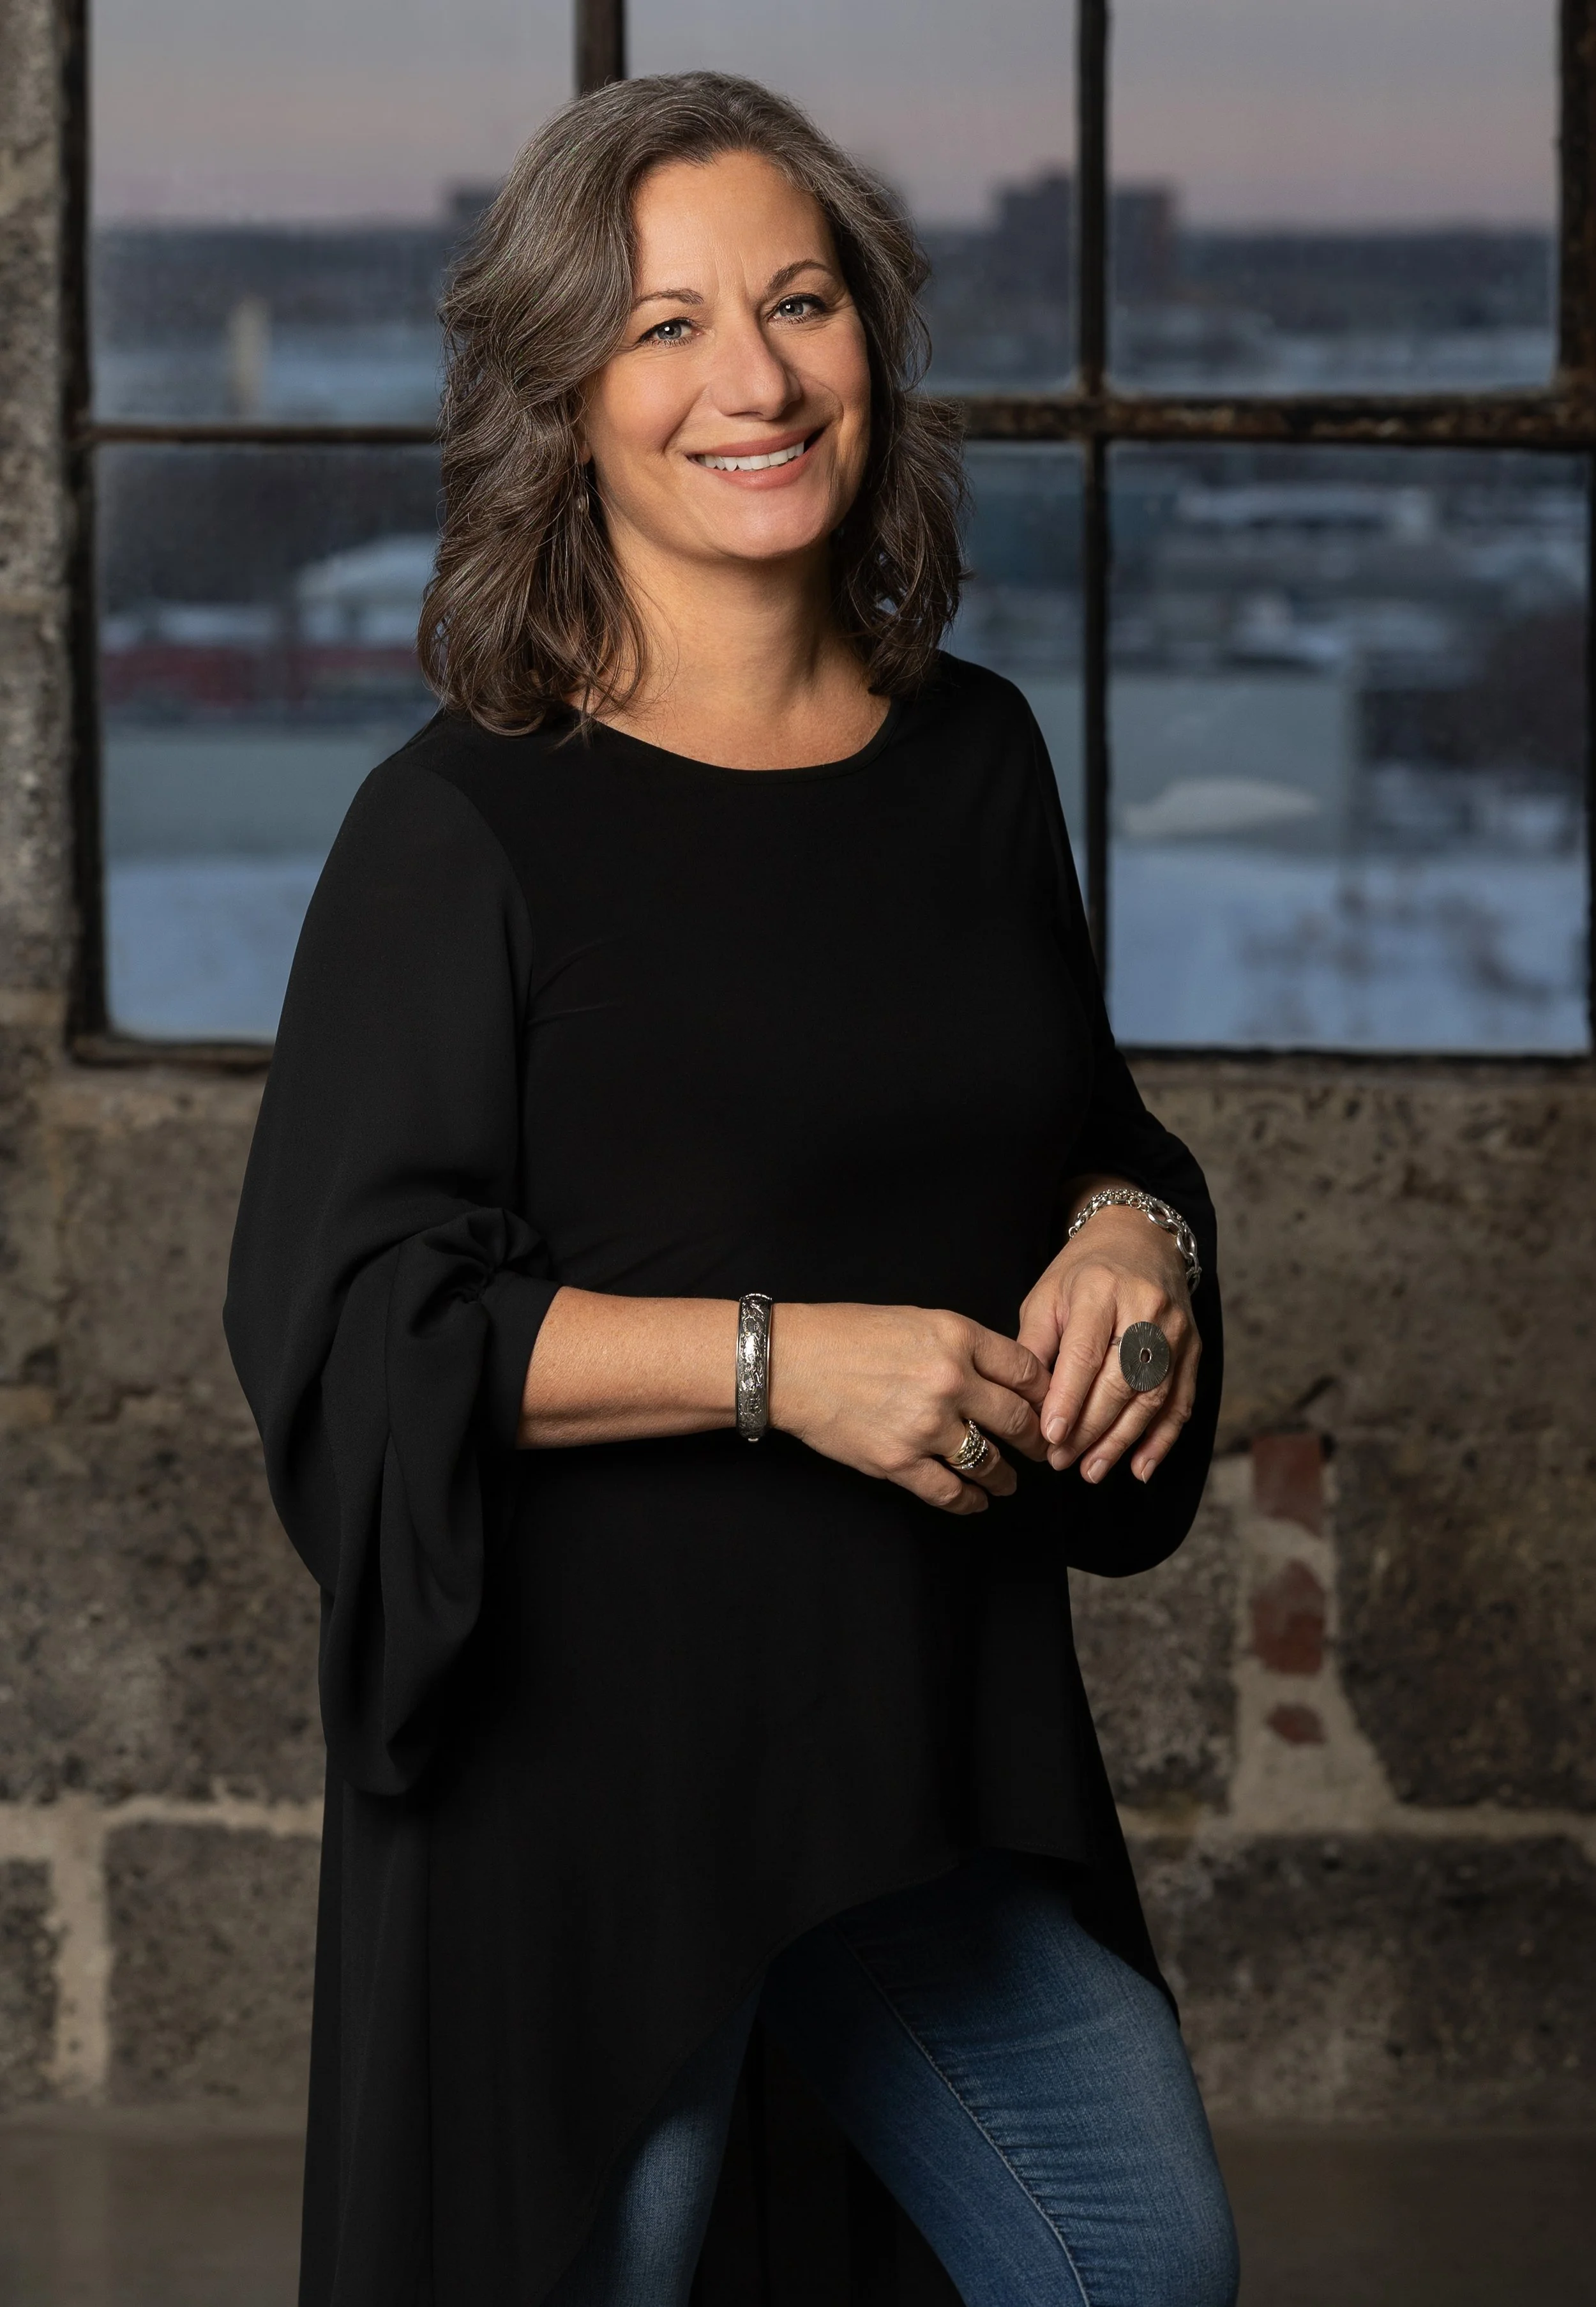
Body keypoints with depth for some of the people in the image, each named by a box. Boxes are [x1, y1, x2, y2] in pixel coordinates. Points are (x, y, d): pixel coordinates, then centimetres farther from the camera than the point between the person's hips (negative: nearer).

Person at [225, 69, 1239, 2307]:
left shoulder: (974, 757, 6)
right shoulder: (469, 824, -11)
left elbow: (1084, 1133, 20)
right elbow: (339, 1315, -15)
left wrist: (1131, 1234, -4)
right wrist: (782, 1357, -22)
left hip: (948, 1715, 6)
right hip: (595, 1735, -5)